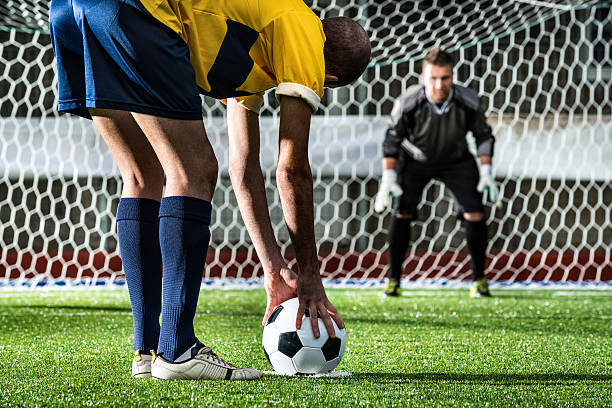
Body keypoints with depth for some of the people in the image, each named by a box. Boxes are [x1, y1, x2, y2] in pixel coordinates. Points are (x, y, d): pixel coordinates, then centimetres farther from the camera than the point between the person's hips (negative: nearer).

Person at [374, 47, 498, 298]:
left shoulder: (468, 102, -27)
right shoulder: (409, 103, -30)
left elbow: (484, 135, -7)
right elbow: (392, 139, -14)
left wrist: (486, 172, -14)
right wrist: (388, 179, -18)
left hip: (456, 160, 1)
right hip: (415, 160, -1)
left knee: (475, 214, -10)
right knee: (402, 212, -16)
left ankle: (479, 280, 5)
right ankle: (393, 281, -7)